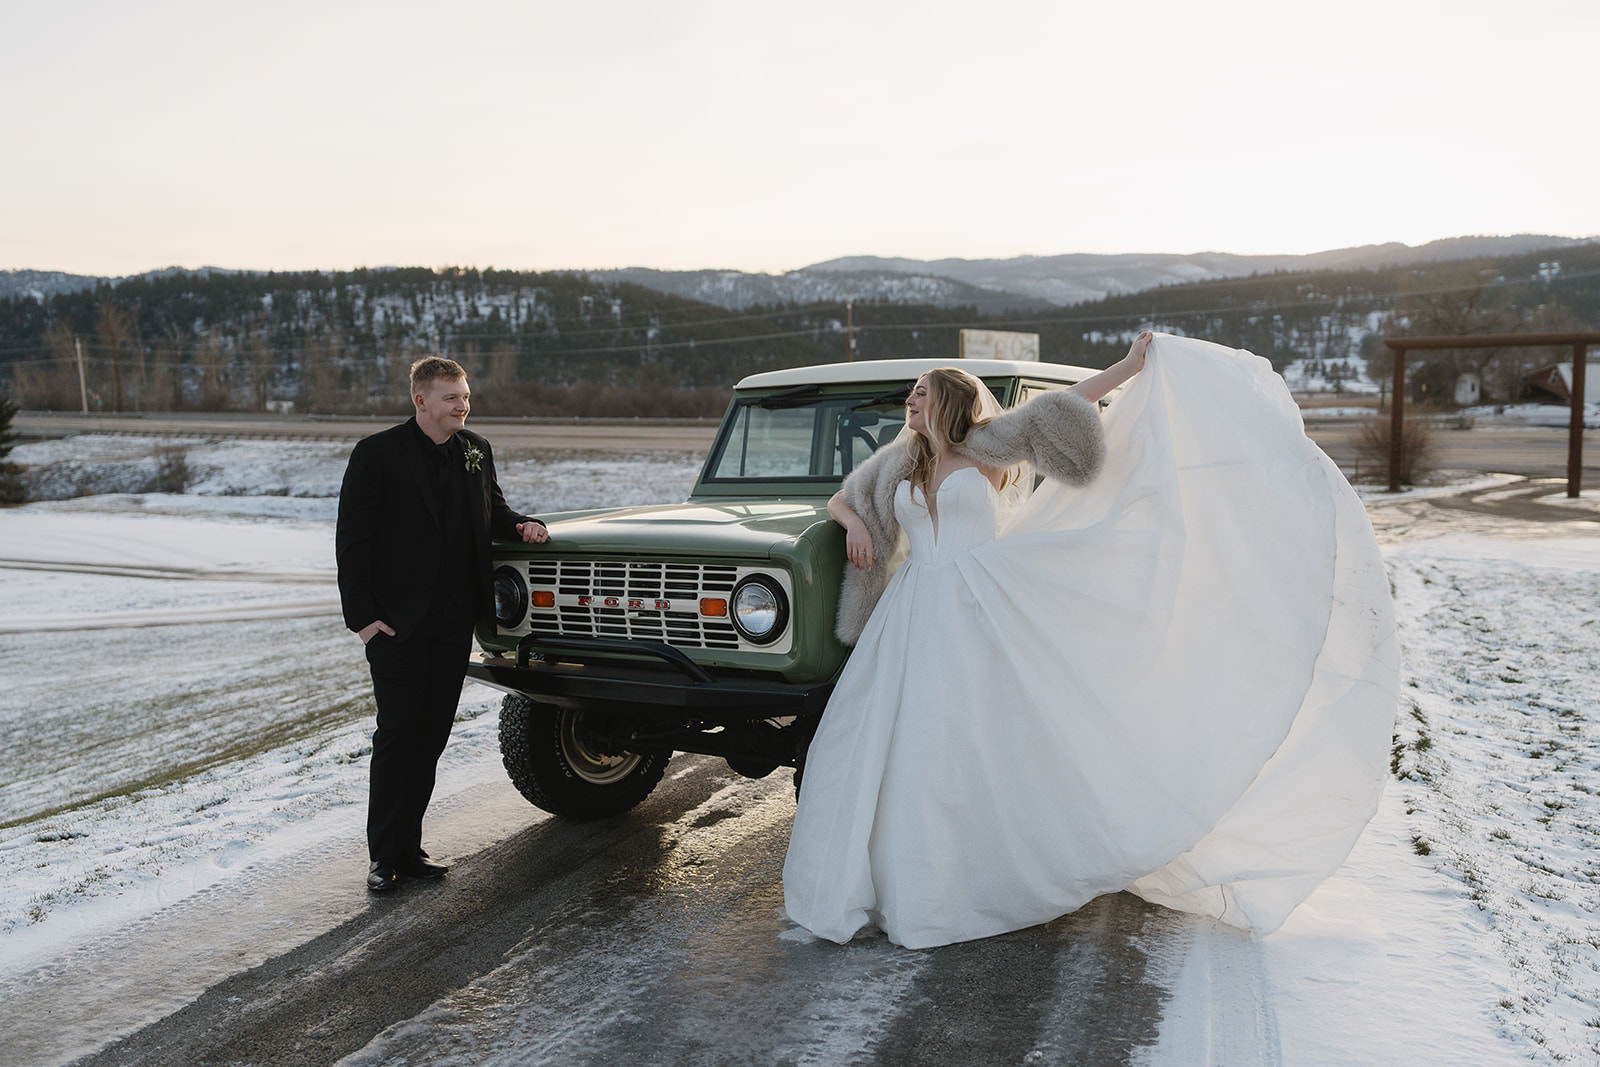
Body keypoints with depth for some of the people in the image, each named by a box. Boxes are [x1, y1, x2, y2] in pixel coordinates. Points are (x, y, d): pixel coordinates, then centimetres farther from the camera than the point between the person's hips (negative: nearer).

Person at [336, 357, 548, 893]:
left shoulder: (476, 450, 9)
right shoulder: (377, 454, -7)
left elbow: (491, 512, 22)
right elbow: (353, 541, -8)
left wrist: (521, 524, 0)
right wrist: (363, 616, -14)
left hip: (454, 621, 5)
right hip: (396, 622, -5)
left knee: (430, 737, 10)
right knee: (397, 735, -1)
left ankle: (408, 848, 21)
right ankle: (384, 857, 10)